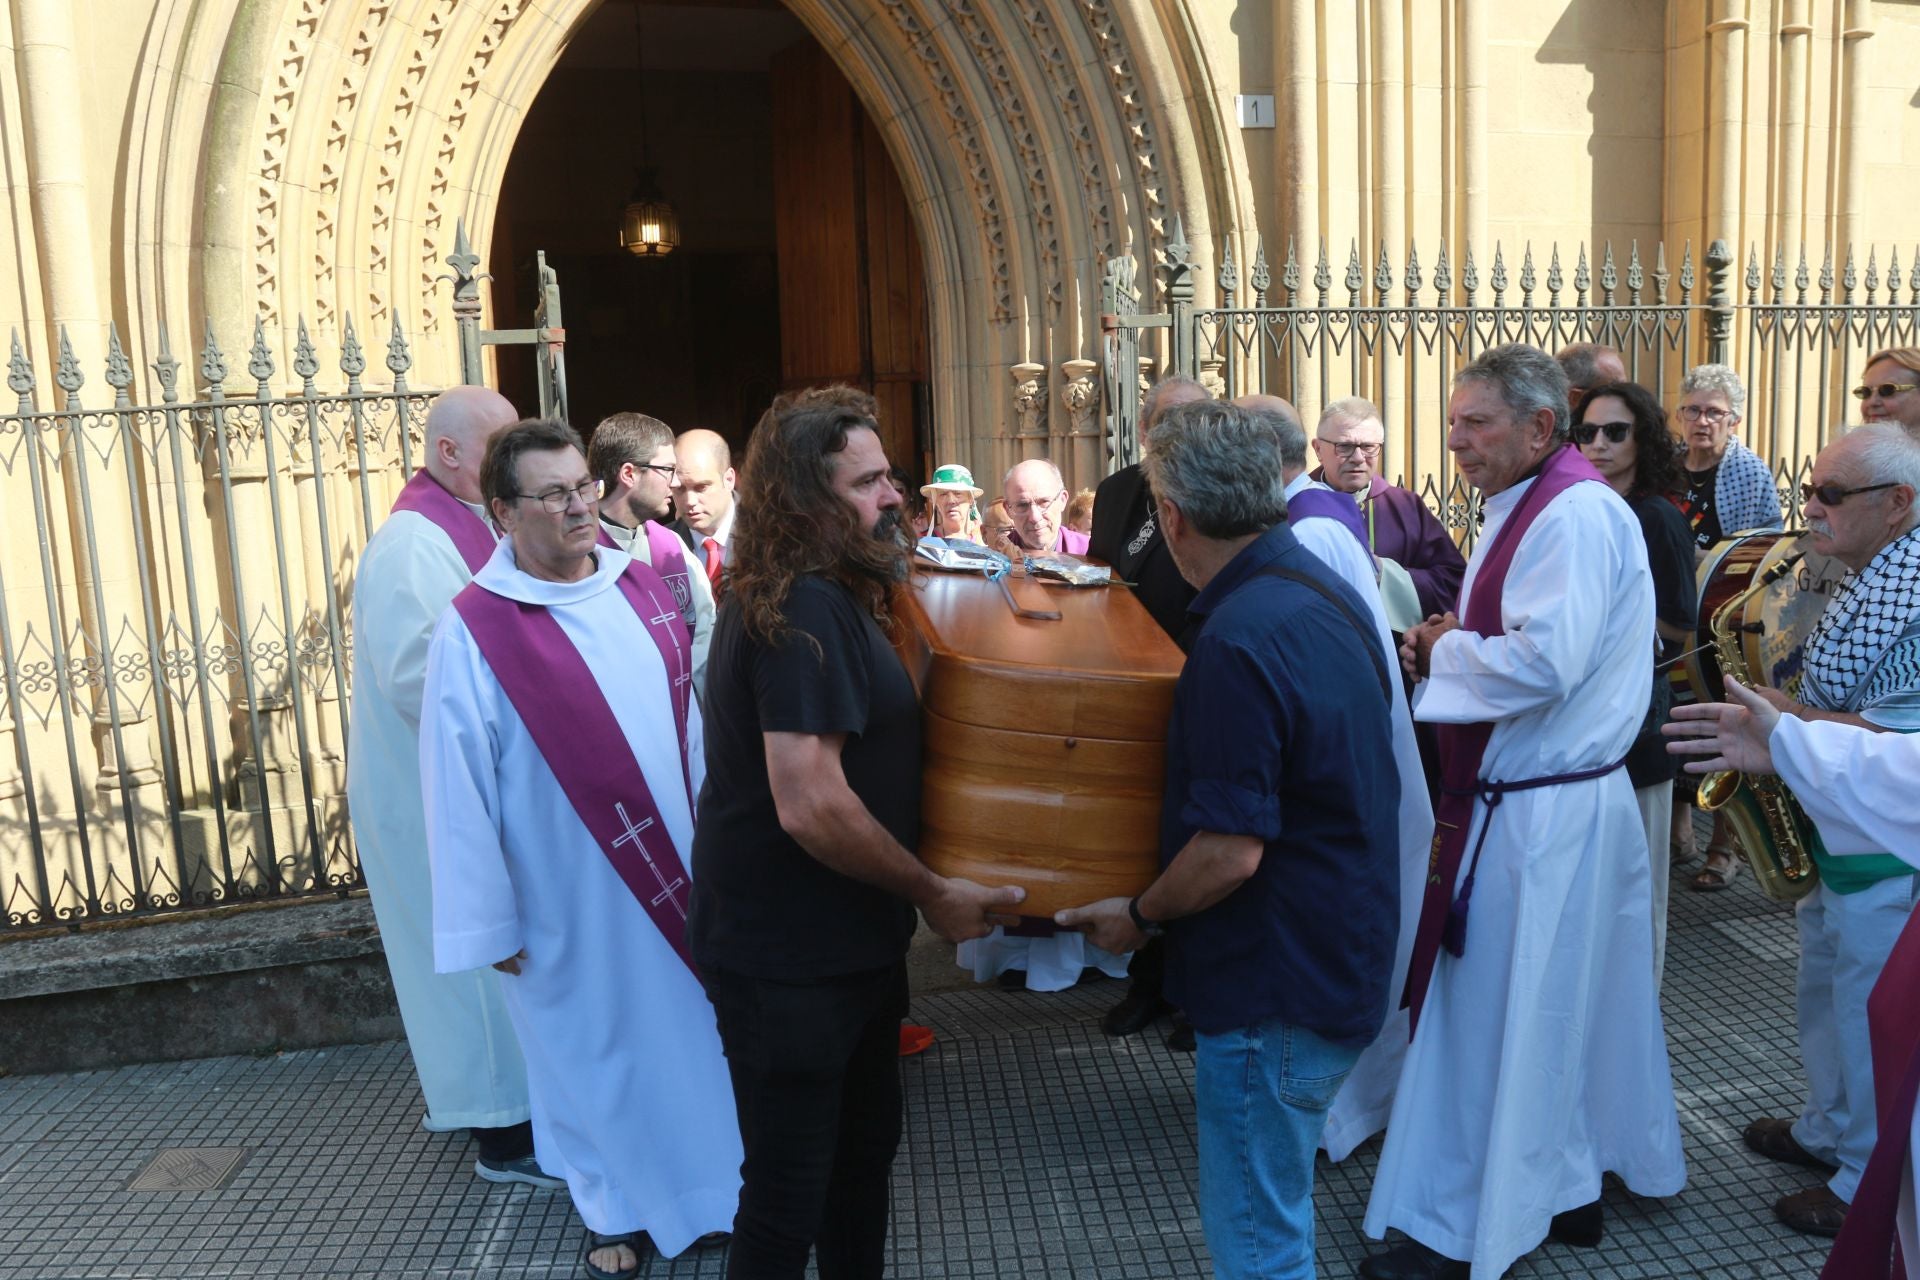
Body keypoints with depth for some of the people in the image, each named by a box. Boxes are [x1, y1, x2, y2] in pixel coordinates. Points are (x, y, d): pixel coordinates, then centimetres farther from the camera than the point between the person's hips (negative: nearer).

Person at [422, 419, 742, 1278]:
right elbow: (459, 790, -13)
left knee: (687, 1025, 19)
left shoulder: (640, 587, -1)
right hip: (570, 896, -4)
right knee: (592, 1046, 14)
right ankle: (613, 1206, 37)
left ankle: (705, 1180, 41)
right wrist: (489, 920, -10)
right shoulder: (473, 632, -16)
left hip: (670, 863, 5)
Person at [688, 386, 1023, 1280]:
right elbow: (811, 805, -30)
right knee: (790, 1193, 6)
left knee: (865, 1150, 25)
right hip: (787, 959, -10)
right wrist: (932, 893, -18)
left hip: (845, 940, 10)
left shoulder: (827, 596, 9)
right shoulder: (801, 609, -24)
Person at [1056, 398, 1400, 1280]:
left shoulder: (1239, 640, -26)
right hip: (1342, 954, 10)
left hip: (1278, 990, -10)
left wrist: (1138, 916, -9)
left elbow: (1229, 852, -26)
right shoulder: (1323, 588, 5)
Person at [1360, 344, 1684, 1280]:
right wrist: (1445, 649, 1)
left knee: (1497, 1024, 1)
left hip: (1539, 816, -10)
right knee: (1559, 1009, 20)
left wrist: (1442, 647, -13)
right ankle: (1570, 1187, 35)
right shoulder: (1527, 509, 12)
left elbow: (1543, 664, -29)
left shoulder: (1575, 516, -19)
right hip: (1538, 801, 10)